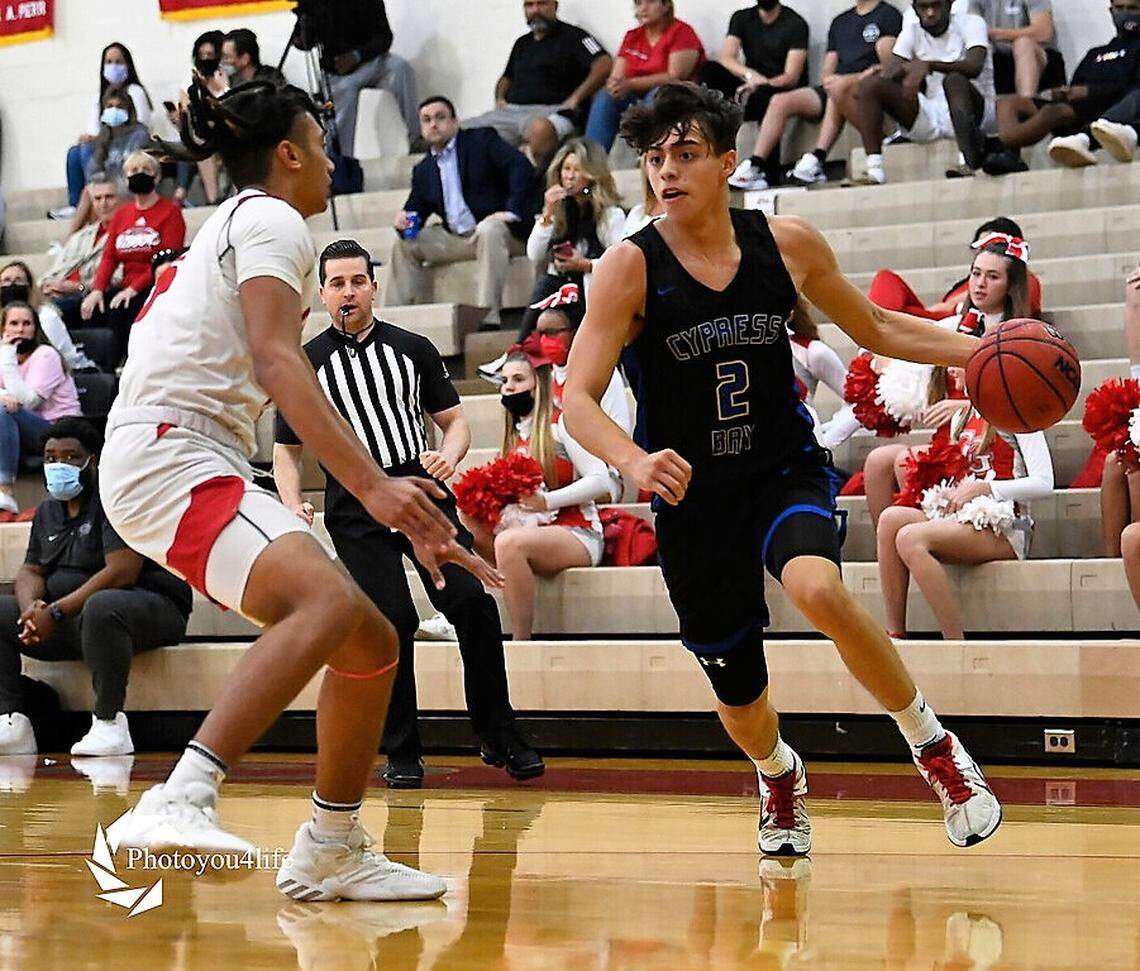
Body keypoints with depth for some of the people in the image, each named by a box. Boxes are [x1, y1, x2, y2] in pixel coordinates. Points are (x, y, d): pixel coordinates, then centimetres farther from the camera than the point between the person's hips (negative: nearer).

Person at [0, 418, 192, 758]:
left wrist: (57, 612, -23)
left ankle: (109, 723, -34)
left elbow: (122, 573, -22)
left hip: (149, 606, -8)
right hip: (71, 622, 8)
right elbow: (31, 571, 13)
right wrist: (32, 608, -13)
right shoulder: (48, 511, 15)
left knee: (101, 607, -41)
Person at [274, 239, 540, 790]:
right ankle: (401, 754, 0)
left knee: (471, 602, -15)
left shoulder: (413, 349, 13)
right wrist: (294, 506, -4)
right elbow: (287, 450, 14)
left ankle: (498, 738, -4)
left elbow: (455, 420, 16)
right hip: (356, 512, -2)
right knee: (392, 621, -15)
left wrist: (448, 456, -6)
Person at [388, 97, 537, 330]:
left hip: (497, 227, -6)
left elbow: (521, 167, -14)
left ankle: (488, 317, -44)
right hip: (457, 239, 6)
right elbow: (416, 208, 18)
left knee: (489, 230, -38)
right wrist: (404, 219, -8)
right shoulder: (423, 171, 16)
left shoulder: (481, 140, -1)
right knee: (405, 244, -2)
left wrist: (512, 212, -24)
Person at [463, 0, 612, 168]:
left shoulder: (572, 36, 5)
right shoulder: (522, 43, 27)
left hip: (549, 110, -7)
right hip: (511, 110, 7)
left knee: (541, 129, -45)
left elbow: (605, 65, -8)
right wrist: (500, 97, 16)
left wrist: (575, 99, -15)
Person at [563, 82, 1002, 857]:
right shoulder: (631, 268, -12)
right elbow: (578, 400, -18)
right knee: (740, 701, 10)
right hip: (693, 496, 0)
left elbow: (875, 328, 10)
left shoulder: (787, 244, -5)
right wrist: (634, 461, -39)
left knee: (819, 591, -34)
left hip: (787, 472, 0)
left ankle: (933, 744, -12)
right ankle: (780, 778, 48)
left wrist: (980, 351, -4)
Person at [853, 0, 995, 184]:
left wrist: (928, 65, -37)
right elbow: (889, 74, -2)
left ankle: (968, 162, -50)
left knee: (954, 80, -37)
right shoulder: (913, 30, 8)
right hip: (928, 117, 5)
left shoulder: (970, 23, -5)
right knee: (869, 84, -12)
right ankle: (874, 168, -22)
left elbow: (974, 67, -25)